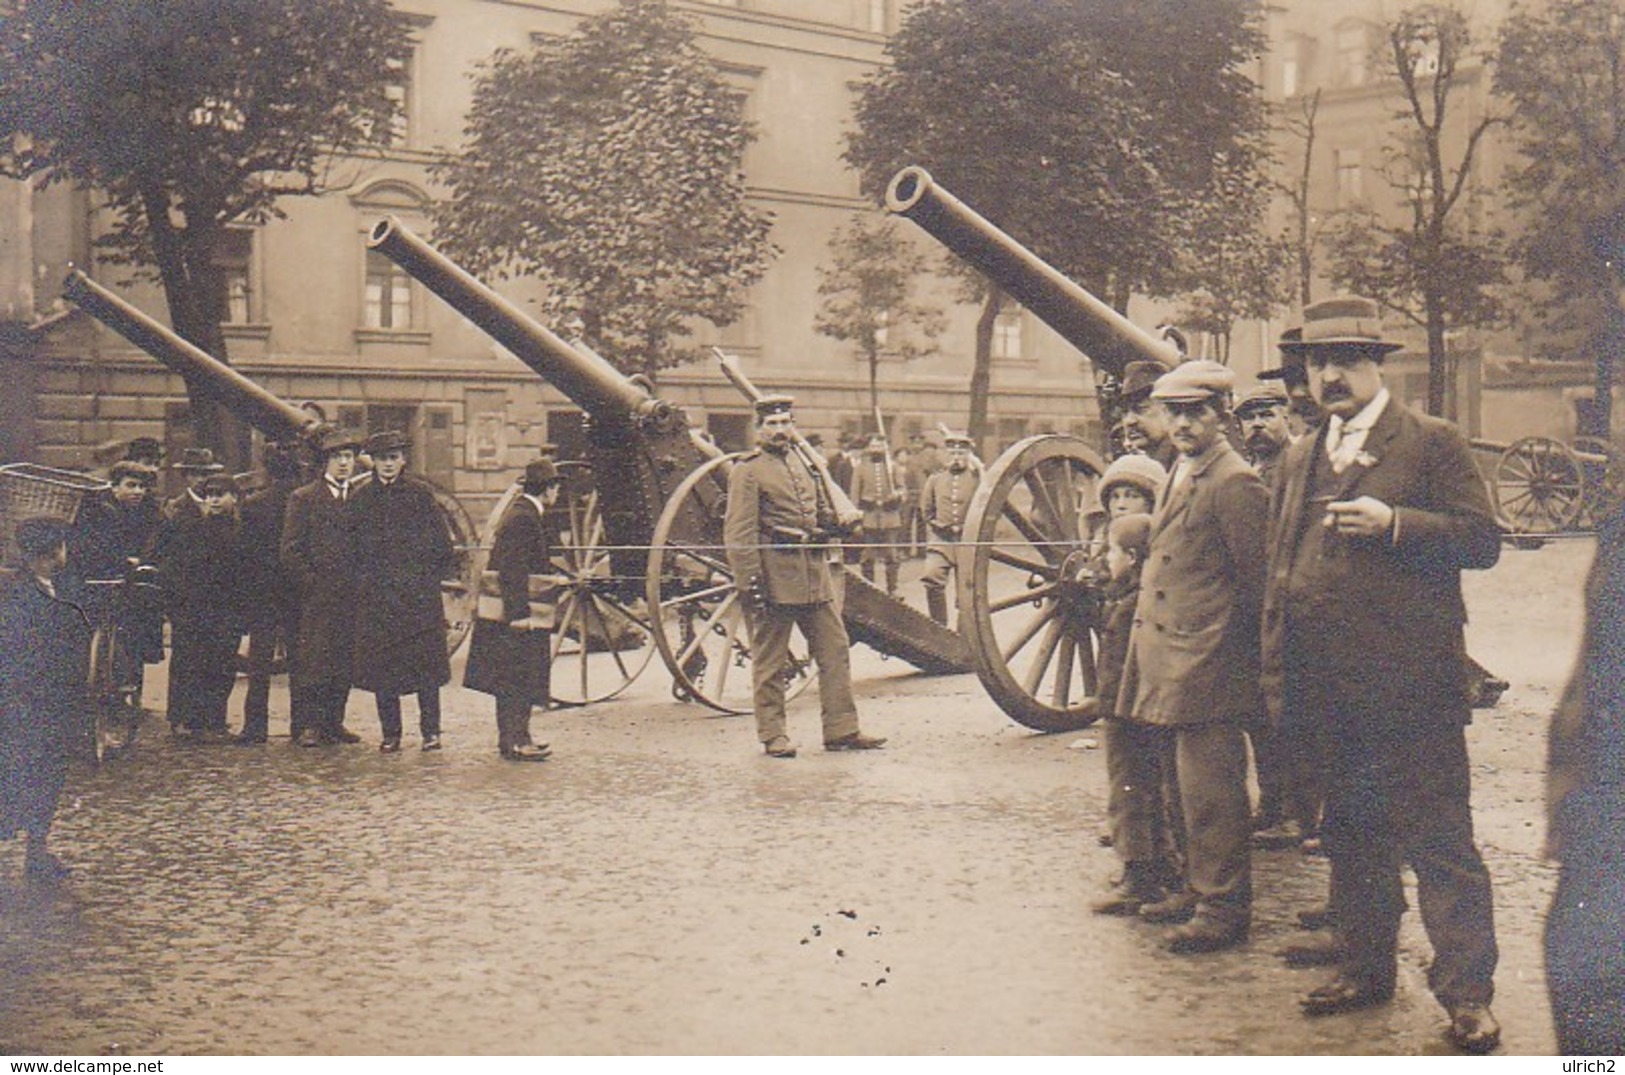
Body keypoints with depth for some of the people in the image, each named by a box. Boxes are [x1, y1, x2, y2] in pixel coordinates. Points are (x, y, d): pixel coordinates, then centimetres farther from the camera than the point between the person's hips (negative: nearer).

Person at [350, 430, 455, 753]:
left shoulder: (421, 494, 2)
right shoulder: (362, 498, 7)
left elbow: (442, 547, 4)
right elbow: (352, 544, 13)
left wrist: (431, 578, 1)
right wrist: (362, 580, 7)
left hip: (418, 593, -2)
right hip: (376, 594, 2)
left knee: (425, 662, -2)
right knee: (380, 665, 2)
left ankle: (430, 731, 6)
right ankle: (390, 733, 11)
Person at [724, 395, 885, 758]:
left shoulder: (803, 463, 17)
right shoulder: (747, 471, -5)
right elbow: (739, 533, -12)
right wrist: (750, 582, -18)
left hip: (815, 574, 7)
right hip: (774, 575, -7)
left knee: (835, 649, 5)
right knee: (770, 660, 1)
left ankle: (841, 730, 10)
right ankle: (773, 735, 9)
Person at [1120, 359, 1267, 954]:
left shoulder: (1235, 482, -13)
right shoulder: (1179, 474, 17)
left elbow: (1257, 580, -12)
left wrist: (1235, 647, -6)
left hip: (1207, 661, -10)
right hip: (1169, 658, 10)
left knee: (1209, 789, -6)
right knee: (1188, 786, 17)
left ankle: (1223, 910, 1)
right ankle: (1199, 890, 27)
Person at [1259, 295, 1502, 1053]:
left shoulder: (1433, 444, 1)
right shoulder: (1297, 459, 17)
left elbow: (1482, 539, -7)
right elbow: (1277, 570, 19)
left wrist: (1394, 523, -20)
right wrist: (1278, 680, 13)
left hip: (1410, 689, -6)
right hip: (1328, 696, 6)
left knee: (1439, 841, -4)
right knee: (1350, 835, 15)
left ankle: (1467, 992, 1)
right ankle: (1367, 968, 27)